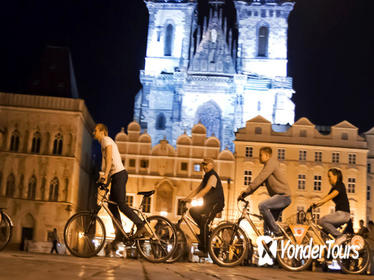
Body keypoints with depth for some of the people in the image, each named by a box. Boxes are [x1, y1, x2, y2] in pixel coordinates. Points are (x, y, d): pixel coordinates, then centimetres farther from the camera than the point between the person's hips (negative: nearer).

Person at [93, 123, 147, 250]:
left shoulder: (106, 140, -3)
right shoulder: (104, 142, 27)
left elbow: (109, 158, -17)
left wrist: (105, 175, -25)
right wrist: (104, 178, 22)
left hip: (119, 174, -10)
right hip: (117, 175, 10)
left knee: (121, 204, -15)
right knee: (112, 205, 6)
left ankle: (141, 226, -14)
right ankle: (119, 234, 6)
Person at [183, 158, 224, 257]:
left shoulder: (213, 176, -14)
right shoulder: (206, 176, 17)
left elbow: (206, 189, -27)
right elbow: (198, 189, 14)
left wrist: (194, 198, -35)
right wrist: (187, 198, 3)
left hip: (216, 204, -9)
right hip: (209, 203, 9)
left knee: (204, 224, -17)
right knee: (193, 210, 1)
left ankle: (204, 250, -14)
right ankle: (205, 230, 8)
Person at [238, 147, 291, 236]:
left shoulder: (271, 163, -10)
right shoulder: (267, 166, 21)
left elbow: (260, 179, -20)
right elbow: (258, 181, 19)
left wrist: (246, 191, -23)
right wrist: (245, 194, 10)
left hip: (283, 196, -10)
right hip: (279, 196, 10)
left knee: (262, 206, -26)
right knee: (267, 222, 9)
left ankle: (277, 232, -20)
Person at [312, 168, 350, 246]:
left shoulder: (340, 185, -9)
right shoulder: (333, 188, 19)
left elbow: (331, 195, -25)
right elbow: (325, 197, 15)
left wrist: (318, 202, -35)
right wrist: (315, 205, 1)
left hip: (343, 213, -9)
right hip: (339, 213, 9)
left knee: (322, 221, -22)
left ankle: (340, 236, -16)